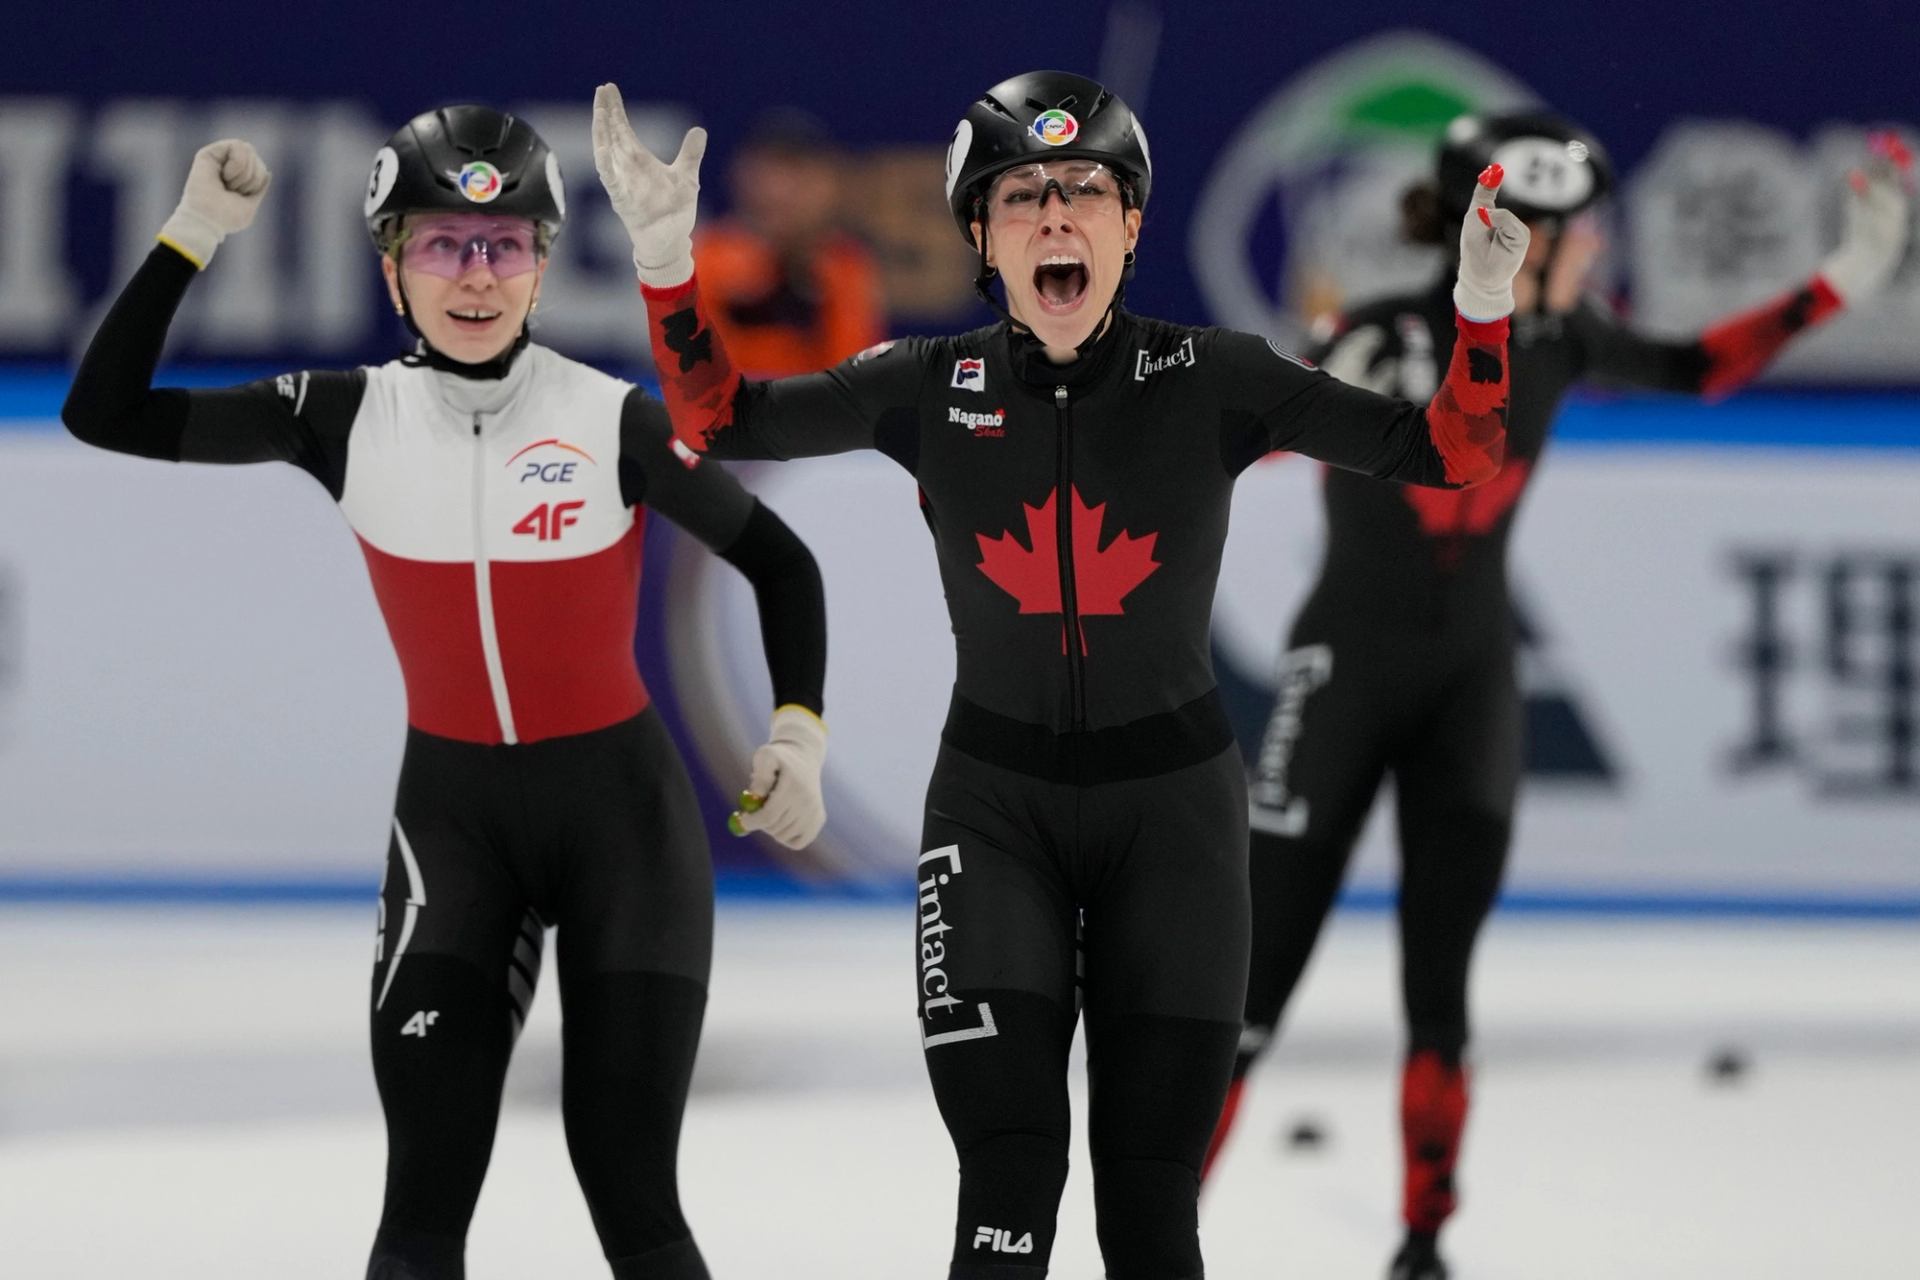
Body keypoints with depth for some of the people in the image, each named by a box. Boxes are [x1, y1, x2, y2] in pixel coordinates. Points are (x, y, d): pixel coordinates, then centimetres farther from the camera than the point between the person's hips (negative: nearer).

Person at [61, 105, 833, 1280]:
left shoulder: (615, 423, -13)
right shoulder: (350, 421, -6)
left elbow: (779, 562, -1)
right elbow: (109, 415, -7)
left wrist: (799, 729, -14)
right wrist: (192, 236, -13)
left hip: (622, 809, -2)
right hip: (451, 810, 2)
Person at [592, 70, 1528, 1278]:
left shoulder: (1212, 381, -8)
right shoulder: (933, 387, -4)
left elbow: (1449, 451, -9)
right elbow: (719, 417, 2)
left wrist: (1484, 308, -26)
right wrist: (665, 250, -11)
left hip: (1172, 809, 0)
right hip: (997, 805, 0)